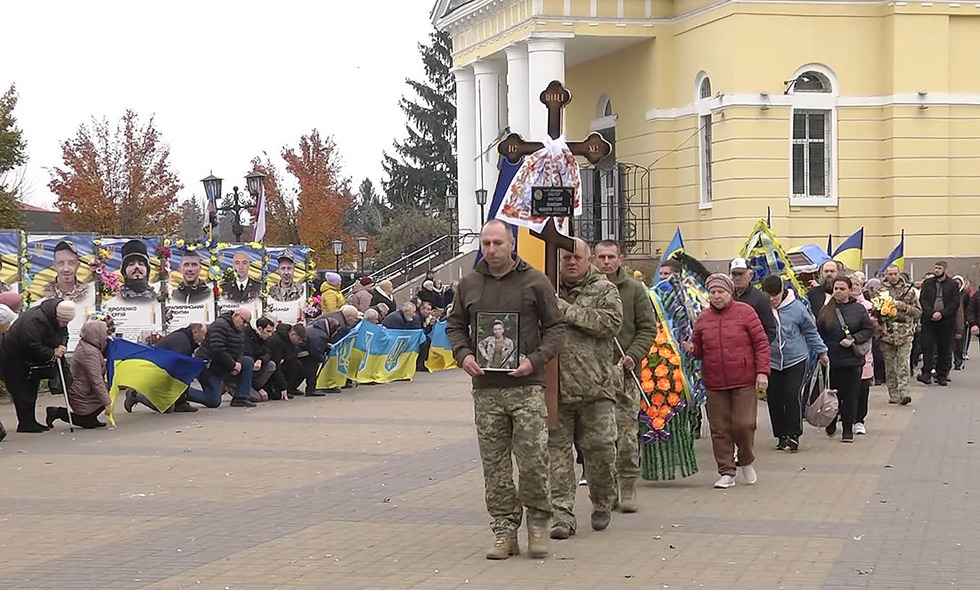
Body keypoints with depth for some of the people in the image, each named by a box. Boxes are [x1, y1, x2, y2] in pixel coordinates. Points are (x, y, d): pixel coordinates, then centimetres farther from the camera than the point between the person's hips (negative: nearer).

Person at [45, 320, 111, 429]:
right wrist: (106, 402, -25)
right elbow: (96, 381, -28)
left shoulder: (83, 345, 3)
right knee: (88, 423, 2)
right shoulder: (91, 353, -27)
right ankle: (57, 412, 3)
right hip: (82, 397, -9)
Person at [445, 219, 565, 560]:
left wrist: (535, 360, -11)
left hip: (526, 386, -3)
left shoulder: (535, 282, 1)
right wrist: (463, 355, 1)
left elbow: (555, 327, 4)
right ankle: (504, 530, 11)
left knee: (533, 459, -7)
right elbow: (455, 325, 20)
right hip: (486, 390, 3)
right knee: (495, 466, 4)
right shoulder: (469, 285, 11)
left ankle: (538, 523, 10)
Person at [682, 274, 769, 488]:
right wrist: (691, 348, -5)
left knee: (743, 424, -7)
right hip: (715, 384, 3)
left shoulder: (745, 312, -2)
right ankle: (727, 472, 12)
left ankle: (745, 461, 21)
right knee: (720, 429, 3)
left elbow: (761, 343, -2)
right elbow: (699, 349, 18)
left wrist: (762, 372, -9)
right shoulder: (703, 318, 9)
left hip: (744, 382, -3)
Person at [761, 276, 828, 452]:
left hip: (796, 359, -2)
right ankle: (781, 436, 16)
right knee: (774, 399, 3)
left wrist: (821, 352, 13)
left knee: (792, 395, -12)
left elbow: (811, 331, 7)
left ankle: (793, 435, -3)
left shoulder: (796, 307, -6)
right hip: (771, 361, 2)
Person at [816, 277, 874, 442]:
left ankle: (848, 429, 9)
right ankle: (831, 423, 30)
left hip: (852, 360, -1)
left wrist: (853, 339, -13)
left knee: (851, 396, 1)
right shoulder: (826, 310, 5)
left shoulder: (858, 309, 2)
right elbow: (818, 334, 8)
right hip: (831, 359, 1)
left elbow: (869, 329, 1)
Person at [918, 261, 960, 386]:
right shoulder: (927, 283, 9)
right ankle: (926, 373, -11)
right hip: (929, 320, 0)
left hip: (946, 321, 0)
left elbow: (955, 303, -1)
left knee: (944, 349, 2)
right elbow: (923, 300, 3)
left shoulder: (952, 285, 5)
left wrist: (942, 313, -13)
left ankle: (942, 375, 8)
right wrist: (931, 313, -13)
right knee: (927, 346, -9)